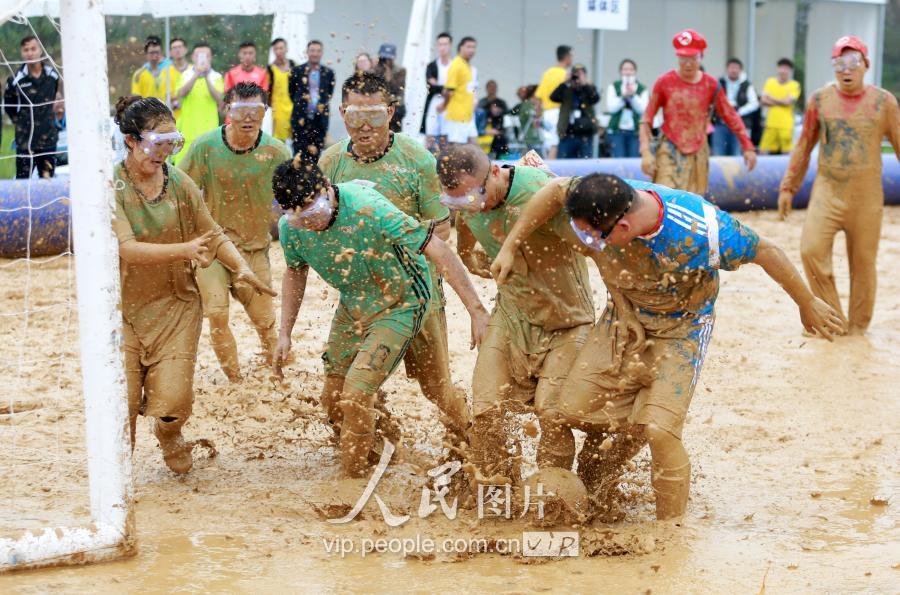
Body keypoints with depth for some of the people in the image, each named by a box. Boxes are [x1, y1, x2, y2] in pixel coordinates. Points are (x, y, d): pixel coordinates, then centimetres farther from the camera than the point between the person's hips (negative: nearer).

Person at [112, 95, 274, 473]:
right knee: (122, 402, -5)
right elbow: (125, 247, -24)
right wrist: (185, 250, -35)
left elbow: (213, 235, 7)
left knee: (173, 401, -6)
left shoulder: (179, 183, 0)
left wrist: (242, 268, -12)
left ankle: (168, 434, 31)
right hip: (124, 306, -2)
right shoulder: (111, 186, -13)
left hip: (176, 304, 3)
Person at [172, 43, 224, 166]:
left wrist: (207, 77, -20)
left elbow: (218, 98, -10)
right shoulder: (186, 75, 8)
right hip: (187, 129, 1)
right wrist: (196, 75, -22)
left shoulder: (216, 77, 5)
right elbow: (181, 94, -11)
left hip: (208, 130, -1)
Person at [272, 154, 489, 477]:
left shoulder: (368, 209, -34)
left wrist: (477, 311, -28)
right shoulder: (290, 228, -15)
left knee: (356, 394, -17)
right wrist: (285, 333, 8)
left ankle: (355, 477, 2)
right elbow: (295, 273, 9)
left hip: (399, 305, -6)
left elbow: (438, 251, -29)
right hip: (352, 305, 6)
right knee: (332, 397, 9)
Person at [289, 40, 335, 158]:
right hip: (301, 118, -1)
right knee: (299, 151, -1)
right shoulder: (297, 71, 2)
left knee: (316, 152, 1)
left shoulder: (328, 73, 5)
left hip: (320, 119, 1)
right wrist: (300, 103, 9)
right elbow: (291, 92, 11)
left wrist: (323, 104, 6)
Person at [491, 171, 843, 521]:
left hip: (679, 330, -4)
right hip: (621, 322, 4)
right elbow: (557, 190, -3)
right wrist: (510, 247, -2)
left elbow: (765, 253, -18)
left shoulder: (700, 229, -34)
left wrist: (808, 305, -2)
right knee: (558, 418, -2)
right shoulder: (599, 205, -25)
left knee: (659, 430, -22)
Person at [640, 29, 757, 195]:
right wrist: (646, 153, -8)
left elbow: (730, 116, 8)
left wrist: (748, 147, 3)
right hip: (670, 151, -2)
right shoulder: (665, 82, -3)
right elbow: (647, 118, 0)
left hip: (698, 154, 2)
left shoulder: (711, 85, 1)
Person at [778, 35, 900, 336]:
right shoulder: (820, 99, 3)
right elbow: (803, 146, 10)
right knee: (811, 250, -13)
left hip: (867, 197, -1)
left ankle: (857, 327, 21)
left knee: (863, 261, 5)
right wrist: (788, 187, 10)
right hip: (827, 191, 1)